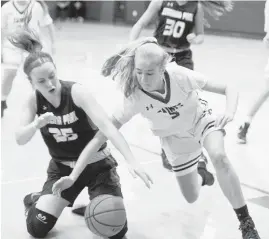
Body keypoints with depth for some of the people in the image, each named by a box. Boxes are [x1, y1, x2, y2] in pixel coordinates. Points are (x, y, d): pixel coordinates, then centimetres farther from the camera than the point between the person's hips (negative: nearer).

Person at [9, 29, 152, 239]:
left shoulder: (76, 92, -25)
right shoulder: (34, 100, -11)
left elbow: (106, 126, -35)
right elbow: (20, 139, -16)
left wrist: (131, 161, -47)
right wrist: (36, 124, -39)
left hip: (97, 164, -2)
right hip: (62, 167, 3)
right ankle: (34, 200, 28)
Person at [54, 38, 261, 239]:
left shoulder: (180, 76, -33)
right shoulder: (135, 97, -31)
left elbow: (229, 90, -23)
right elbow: (104, 134, -29)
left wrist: (230, 113, -45)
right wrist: (74, 175, -33)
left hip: (201, 120, -1)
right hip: (177, 139, 2)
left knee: (219, 157, -33)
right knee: (191, 197, 6)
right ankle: (200, 176, 46)